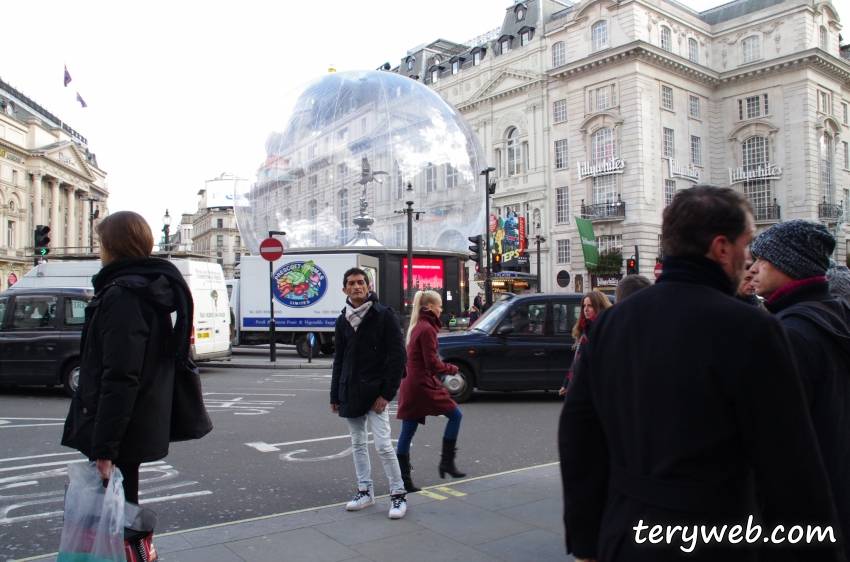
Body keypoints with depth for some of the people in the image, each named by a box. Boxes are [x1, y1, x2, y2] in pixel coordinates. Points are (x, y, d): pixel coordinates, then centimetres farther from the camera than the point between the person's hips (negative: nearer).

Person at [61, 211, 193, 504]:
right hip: (139, 429, 10)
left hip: (121, 433, -10)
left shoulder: (123, 296, -19)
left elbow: (120, 379, -25)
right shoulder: (151, 292, 12)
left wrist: (104, 446, -23)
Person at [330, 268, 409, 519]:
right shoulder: (342, 321, 10)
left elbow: (398, 356, -10)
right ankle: (365, 492, 25)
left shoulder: (384, 316, -7)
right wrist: (335, 395, 12)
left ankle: (398, 494, 6)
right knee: (358, 444, 13)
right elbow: (339, 360, 16)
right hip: (350, 393, 6)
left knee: (383, 445, -8)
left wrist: (387, 392, -15)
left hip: (375, 392, -6)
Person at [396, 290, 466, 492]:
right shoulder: (427, 329, -14)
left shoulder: (416, 326, 14)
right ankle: (447, 461, 9)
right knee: (455, 415, 6)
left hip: (410, 383, 9)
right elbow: (432, 363, -16)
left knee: (407, 433, 9)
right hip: (423, 384, -9)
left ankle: (403, 478, 13)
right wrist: (452, 369, -1)